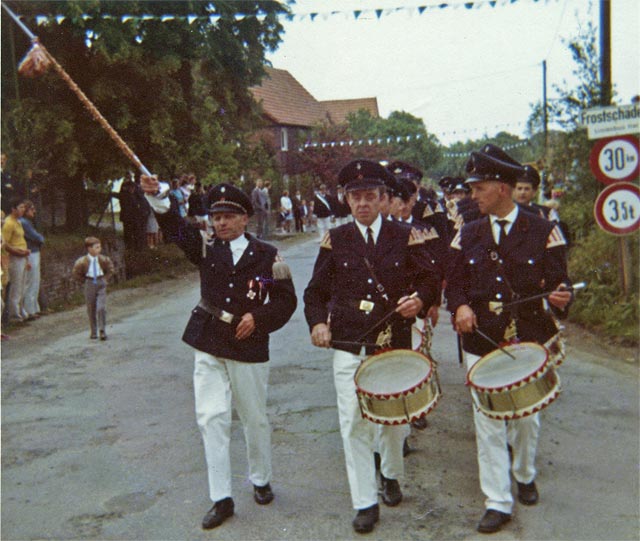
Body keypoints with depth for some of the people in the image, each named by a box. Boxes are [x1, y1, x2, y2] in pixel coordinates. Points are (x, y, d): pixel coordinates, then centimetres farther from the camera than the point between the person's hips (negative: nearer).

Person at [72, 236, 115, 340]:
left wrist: (105, 279, 5)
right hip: (89, 285, 0)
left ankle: (102, 331, -1)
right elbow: (75, 273, 2)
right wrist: (85, 281, -1)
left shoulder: (104, 259, -4)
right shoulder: (82, 261, -10)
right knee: (91, 309, 7)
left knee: (101, 308, -10)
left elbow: (110, 269, 13)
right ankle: (93, 332, 19)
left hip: (101, 284, 0)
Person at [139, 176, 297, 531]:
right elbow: (176, 228, -11)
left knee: (255, 420, 11)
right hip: (208, 348, 2)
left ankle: (260, 480, 35)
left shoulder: (266, 256, -2)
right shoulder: (207, 248, 4)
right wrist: (154, 197, -27)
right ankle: (221, 498, 10)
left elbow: (286, 300, 1)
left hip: (249, 349, -2)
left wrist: (258, 318, -14)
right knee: (211, 420, 0)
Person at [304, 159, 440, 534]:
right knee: (354, 422, -2)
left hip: (394, 343, 1)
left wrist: (419, 300, -19)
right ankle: (366, 503, 12)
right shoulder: (335, 240, 2)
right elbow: (316, 291, 7)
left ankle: (391, 474, 44)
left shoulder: (406, 237, 0)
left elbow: (429, 281, 3)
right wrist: (318, 322, -11)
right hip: (348, 346, 0)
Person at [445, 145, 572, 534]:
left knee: (527, 418, 16)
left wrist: (561, 297, -25)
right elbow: (454, 283, 8)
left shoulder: (543, 232, -4)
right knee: (488, 424, 3)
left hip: (528, 341, -1)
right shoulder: (468, 235, 3)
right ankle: (498, 502, 16)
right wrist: (460, 307, -12)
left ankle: (525, 475, 44)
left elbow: (559, 281, -2)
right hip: (481, 342, 1)